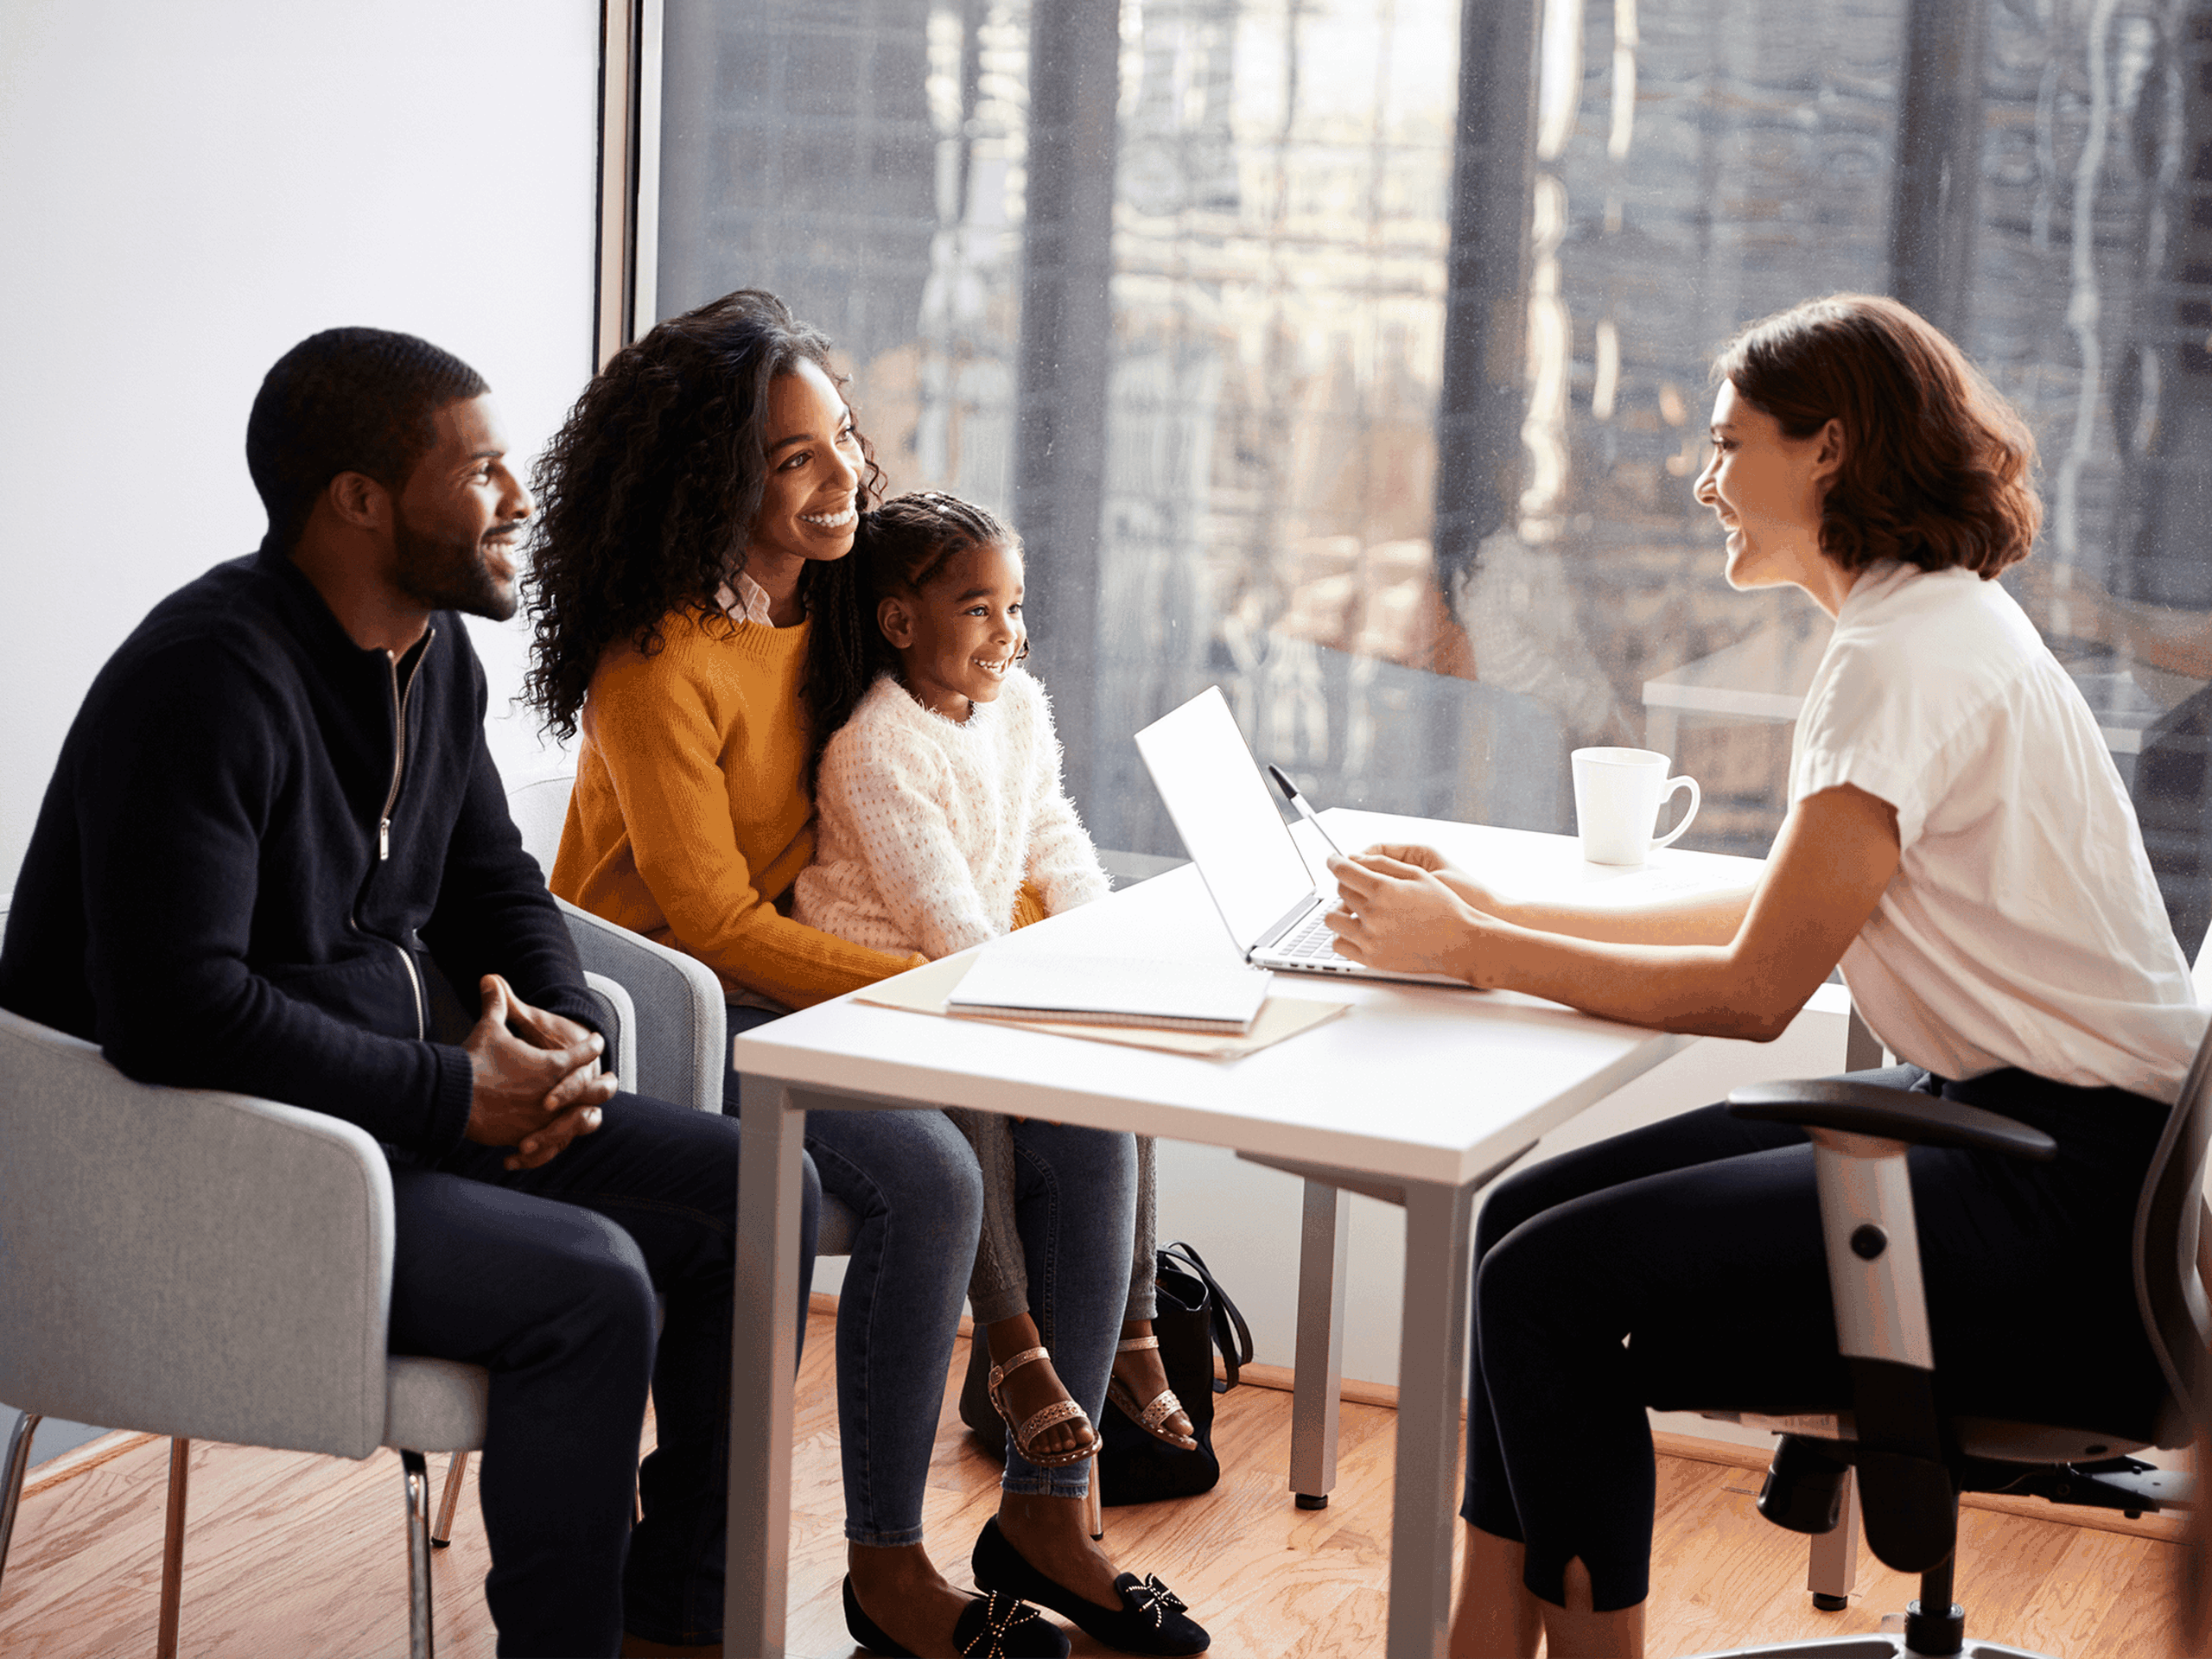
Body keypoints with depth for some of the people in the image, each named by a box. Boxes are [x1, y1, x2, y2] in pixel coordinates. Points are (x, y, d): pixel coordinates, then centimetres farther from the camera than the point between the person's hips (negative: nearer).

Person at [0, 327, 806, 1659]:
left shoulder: (434, 655, 8)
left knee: (752, 1192, 2)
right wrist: (458, 1096, -23)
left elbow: (494, 877, 22)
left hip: (418, 1101, 10)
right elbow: (177, 1012, -29)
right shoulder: (211, 678, -22)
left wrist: (558, 1027, -1)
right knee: (586, 1283, -27)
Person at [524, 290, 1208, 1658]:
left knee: (1086, 1125, -12)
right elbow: (714, 924, -20)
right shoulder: (656, 659, -21)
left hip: (810, 982, 7)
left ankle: (1045, 1514, -1)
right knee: (928, 1179, -29)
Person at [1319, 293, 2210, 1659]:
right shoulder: (1943, 623, 15)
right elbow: (1789, 914, 17)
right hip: (2002, 1116, 10)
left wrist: (1468, 949, -9)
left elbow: (1753, 990, -17)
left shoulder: (1910, 654, -16)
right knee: (1526, 1219, 2)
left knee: (1555, 1283, -17)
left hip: (2075, 1200, -10)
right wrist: (1503, 911, 12)